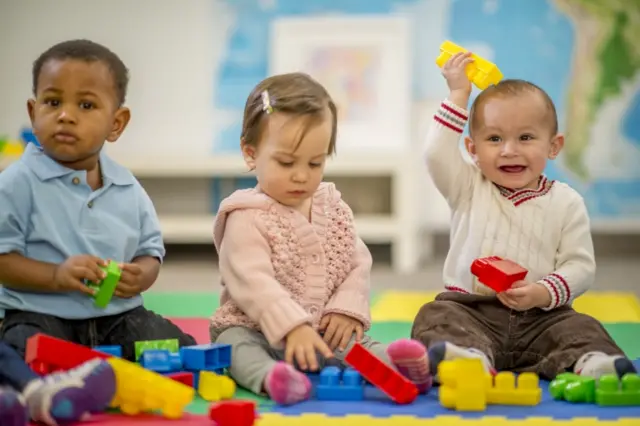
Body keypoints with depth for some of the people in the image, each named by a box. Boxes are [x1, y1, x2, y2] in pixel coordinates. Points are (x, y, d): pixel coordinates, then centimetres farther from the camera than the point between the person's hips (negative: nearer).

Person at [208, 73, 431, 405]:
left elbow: (358, 264, 10)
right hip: (256, 330, -5)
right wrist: (292, 326, -36)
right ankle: (270, 377, -59)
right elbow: (253, 282, -23)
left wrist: (348, 309, -9)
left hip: (325, 330, 5)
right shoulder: (247, 218, -11)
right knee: (235, 344, -32)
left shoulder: (333, 207, 9)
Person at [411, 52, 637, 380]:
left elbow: (580, 266, 0)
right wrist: (458, 94, -4)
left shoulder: (566, 203, 4)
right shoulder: (469, 188, 8)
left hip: (539, 316, 0)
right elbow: (436, 155, -9)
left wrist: (543, 294, -19)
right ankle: (470, 357, -54)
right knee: (437, 316, -28)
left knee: (581, 327, -23)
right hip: (470, 310, 0)